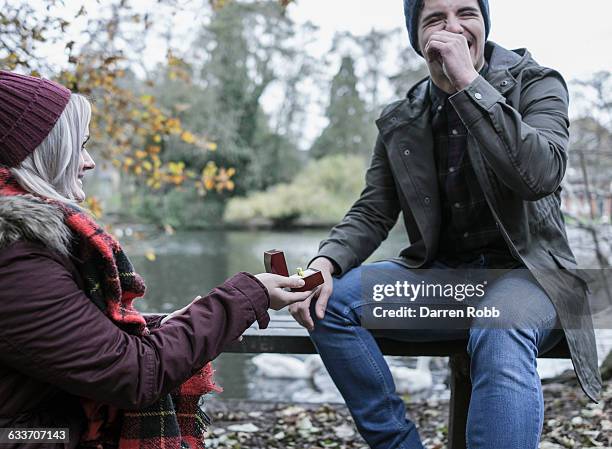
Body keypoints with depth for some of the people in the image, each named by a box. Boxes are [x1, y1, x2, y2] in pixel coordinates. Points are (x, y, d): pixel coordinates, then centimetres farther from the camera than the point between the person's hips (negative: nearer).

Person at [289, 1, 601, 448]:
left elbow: (540, 175, -21)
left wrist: (468, 82, -23)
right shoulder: (399, 122, 7)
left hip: (523, 272, -4)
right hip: (439, 276, 4)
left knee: (500, 336, -38)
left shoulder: (536, 83, -3)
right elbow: (372, 213, 5)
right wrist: (326, 262, -16)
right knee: (330, 300, -18)